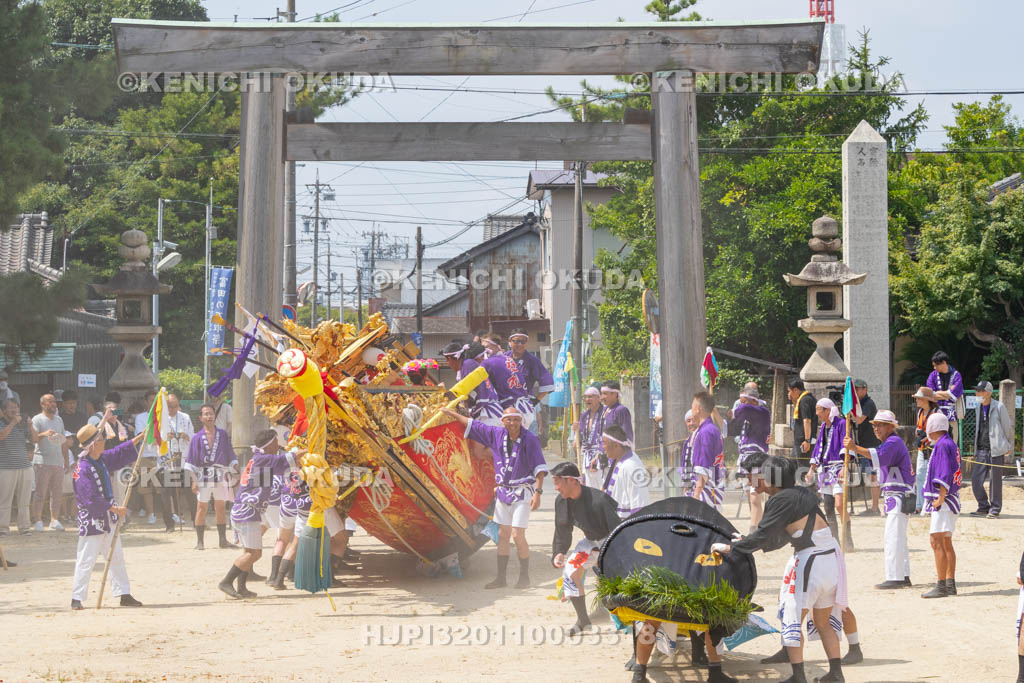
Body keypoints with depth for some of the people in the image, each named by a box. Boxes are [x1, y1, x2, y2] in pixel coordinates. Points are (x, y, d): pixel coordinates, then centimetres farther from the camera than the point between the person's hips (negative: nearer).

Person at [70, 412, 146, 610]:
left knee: (117, 557, 11)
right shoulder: (83, 469, -21)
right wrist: (115, 509, -23)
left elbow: (120, 453, 21)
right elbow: (91, 499, -24)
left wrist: (140, 437, 18)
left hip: (108, 519, 9)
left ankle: (124, 594, 16)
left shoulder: (101, 460, 5)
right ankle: (77, 598, 1)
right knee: (86, 560, -5)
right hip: (91, 520, -9)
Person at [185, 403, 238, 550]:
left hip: (221, 476, 2)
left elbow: (230, 456, 12)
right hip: (203, 476, -2)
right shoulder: (197, 438, 3)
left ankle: (223, 540, 11)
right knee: (201, 507, -1)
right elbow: (192, 461, 2)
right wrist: (193, 481, -5)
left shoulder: (223, 435, 9)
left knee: (220, 508, 5)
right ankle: (199, 541, 3)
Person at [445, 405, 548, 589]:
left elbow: (540, 467, -12)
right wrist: (454, 414, 24)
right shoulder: (497, 434, 2)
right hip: (502, 491, 6)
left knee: (517, 535, -10)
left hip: (522, 493, -6)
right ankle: (501, 577, 14)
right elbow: (473, 425, 16)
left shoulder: (530, 439, -12)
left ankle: (524, 577, 3)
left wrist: (538, 492, -20)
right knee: (503, 535, 8)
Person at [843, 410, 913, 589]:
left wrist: (855, 448, -41)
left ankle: (894, 578, -14)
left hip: (898, 496, -11)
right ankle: (904, 576, 20)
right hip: (892, 496, 11)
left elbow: (878, 456, -31)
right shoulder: (888, 443, 22)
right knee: (898, 538, 15)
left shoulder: (894, 442, -13)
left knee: (893, 537, -13)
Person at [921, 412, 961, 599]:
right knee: (946, 543, 16)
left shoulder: (942, 445, -13)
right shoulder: (950, 444, 17)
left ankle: (941, 587, -17)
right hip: (951, 499, 11)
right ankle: (950, 584, 21)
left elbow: (945, 475, -21)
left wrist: (940, 498, -21)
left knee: (937, 542, -13)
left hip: (943, 501, -11)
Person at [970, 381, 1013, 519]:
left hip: (996, 450, -5)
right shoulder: (978, 408, 12)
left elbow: (1008, 427, 1)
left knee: (995, 480, 0)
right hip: (982, 450, 6)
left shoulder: (999, 407, -6)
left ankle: (995, 510, 11)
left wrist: (1009, 446, 7)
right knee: (975, 479, -1)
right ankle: (984, 507, 14)